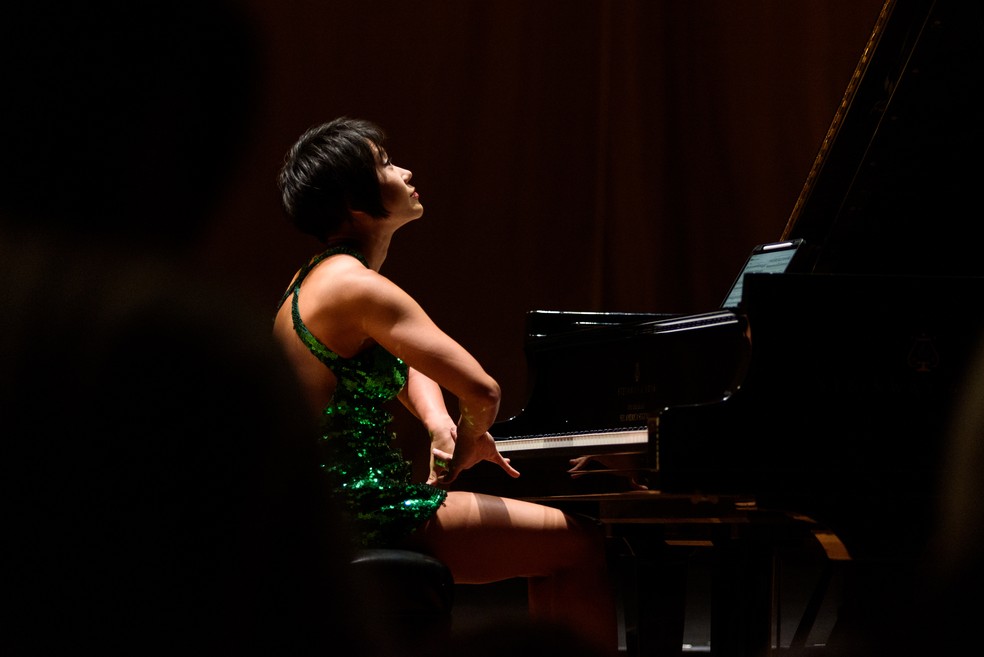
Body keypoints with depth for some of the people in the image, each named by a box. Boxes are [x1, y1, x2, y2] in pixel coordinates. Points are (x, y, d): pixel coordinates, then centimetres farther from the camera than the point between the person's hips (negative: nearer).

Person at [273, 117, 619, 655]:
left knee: (553, 549, 22)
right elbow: (481, 390, -23)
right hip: (365, 516, -11)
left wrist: (440, 427, 6)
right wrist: (457, 461, -3)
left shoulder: (318, 277, 14)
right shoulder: (356, 286, -18)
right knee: (581, 546, -4)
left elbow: (410, 369, 27)